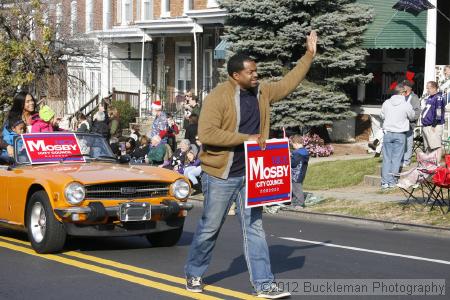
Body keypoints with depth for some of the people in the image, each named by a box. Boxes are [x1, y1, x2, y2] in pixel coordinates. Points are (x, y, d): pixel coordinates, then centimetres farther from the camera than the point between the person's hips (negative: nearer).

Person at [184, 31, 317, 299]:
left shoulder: (262, 92, 6)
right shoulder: (219, 96, -15)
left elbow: (288, 83, 22)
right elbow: (207, 134, -23)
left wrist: (310, 55, 19)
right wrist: (246, 138, -22)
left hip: (251, 174, 6)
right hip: (221, 175, -6)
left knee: (254, 228, 4)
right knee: (210, 228, 7)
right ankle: (194, 275, 26)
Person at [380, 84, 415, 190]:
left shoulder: (386, 103, -2)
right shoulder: (406, 105, -10)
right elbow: (412, 117, 7)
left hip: (387, 133, 2)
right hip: (400, 134, -2)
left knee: (386, 158, 6)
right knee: (396, 159, 4)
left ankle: (385, 181, 4)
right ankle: (392, 182, 3)